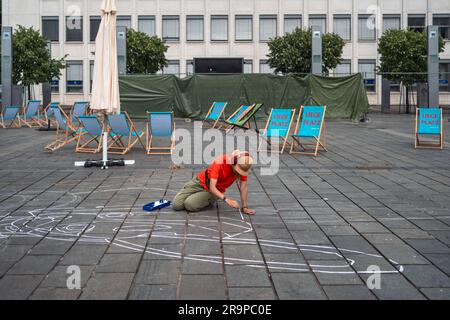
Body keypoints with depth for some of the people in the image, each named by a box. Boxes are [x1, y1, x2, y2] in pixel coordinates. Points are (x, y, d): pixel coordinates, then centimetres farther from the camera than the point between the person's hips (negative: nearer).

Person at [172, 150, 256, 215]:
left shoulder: (242, 167, -22)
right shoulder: (220, 162, -32)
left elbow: (243, 187, -12)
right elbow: (212, 187, -34)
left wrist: (244, 207, -16)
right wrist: (226, 199, -46)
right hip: (200, 182, -1)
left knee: (189, 205, -24)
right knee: (176, 205, -7)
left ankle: (210, 201, 8)